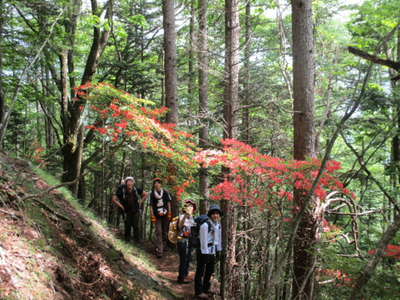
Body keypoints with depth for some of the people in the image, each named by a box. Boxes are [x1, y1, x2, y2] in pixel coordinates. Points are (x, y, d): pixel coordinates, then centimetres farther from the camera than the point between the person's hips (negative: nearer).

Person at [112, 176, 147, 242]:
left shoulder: (136, 190, -8)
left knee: (135, 226, -3)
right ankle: (127, 239, 13)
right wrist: (121, 206, -8)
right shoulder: (122, 191, -13)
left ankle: (137, 240, 6)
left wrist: (140, 202, 3)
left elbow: (145, 194, 6)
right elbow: (114, 199, -8)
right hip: (127, 211, -1)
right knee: (128, 226, -1)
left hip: (136, 211, 1)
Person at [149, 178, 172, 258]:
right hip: (157, 216, -1)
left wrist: (169, 213, 2)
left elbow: (168, 203, 6)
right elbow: (151, 206, 1)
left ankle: (164, 246, 30)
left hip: (165, 215, 1)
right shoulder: (152, 194, -1)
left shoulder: (165, 192, 0)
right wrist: (152, 216, -4)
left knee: (165, 231, 12)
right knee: (158, 233, -8)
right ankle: (159, 251, -10)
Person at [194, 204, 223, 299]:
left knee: (210, 270, 19)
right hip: (203, 251, -8)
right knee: (200, 271, 3)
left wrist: (218, 251, 14)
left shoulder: (218, 225, 5)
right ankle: (199, 291, 12)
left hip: (212, 251, 8)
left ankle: (206, 288, 35)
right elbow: (203, 240, -20)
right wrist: (205, 254, -19)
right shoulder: (205, 225, -20)